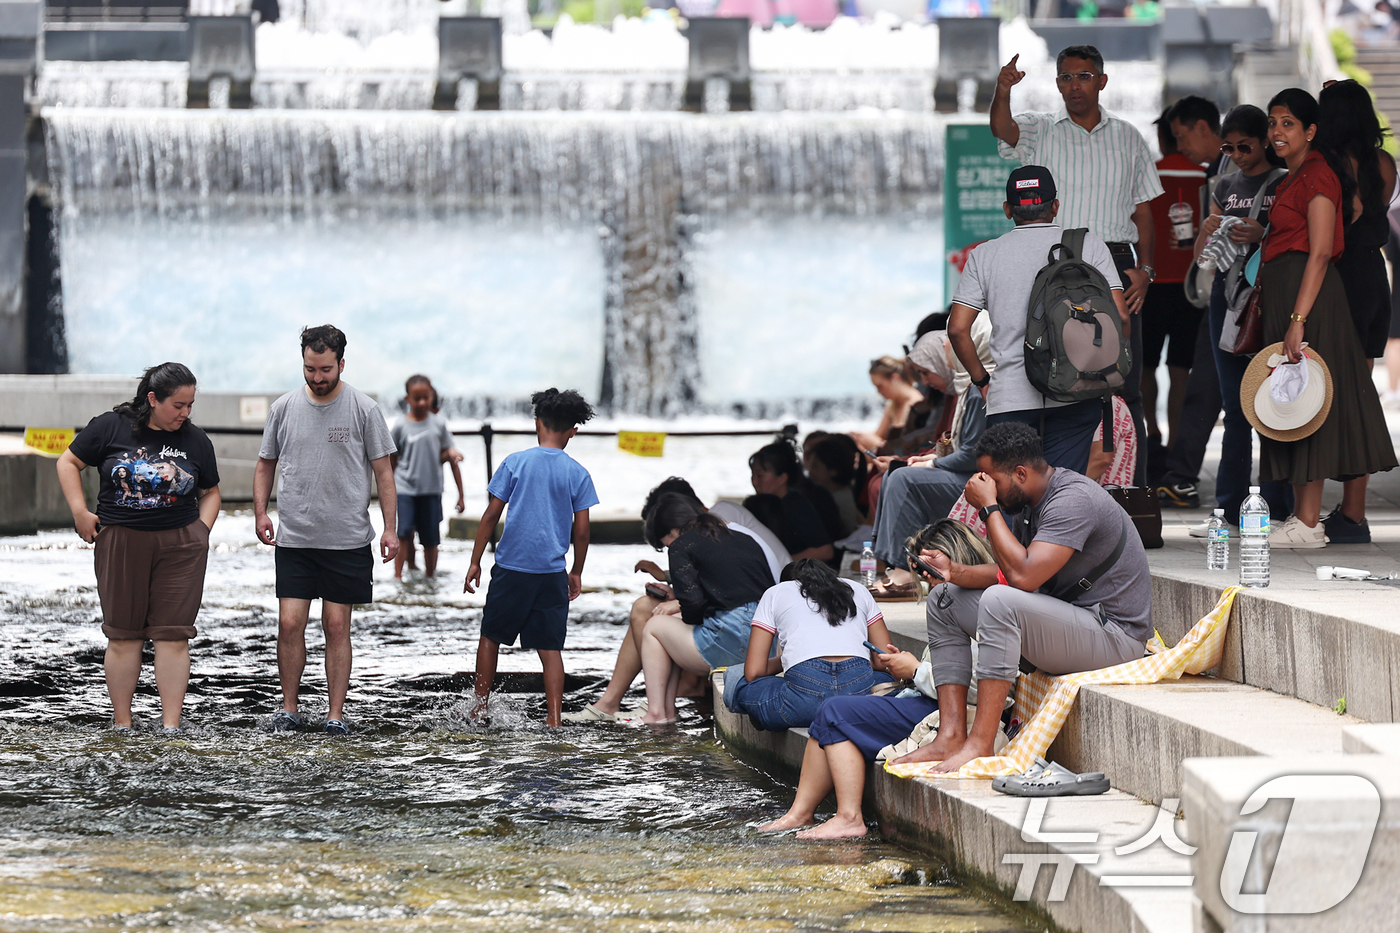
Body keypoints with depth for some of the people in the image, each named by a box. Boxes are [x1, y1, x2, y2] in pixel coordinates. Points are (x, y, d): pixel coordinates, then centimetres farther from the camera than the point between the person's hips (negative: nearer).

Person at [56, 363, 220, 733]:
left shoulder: (195, 440, 6)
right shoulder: (110, 427, -2)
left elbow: (210, 491, 19)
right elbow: (68, 462, 7)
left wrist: (202, 531, 4)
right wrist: (80, 513, -2)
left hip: (180, 545, 1)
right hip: (120, 542, -1)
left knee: (173, 634, -4)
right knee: (123, 634, 2)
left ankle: (171, 726, -3)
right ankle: (122, 723, 10)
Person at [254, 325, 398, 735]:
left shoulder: (363, 409, -2)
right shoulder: (283, 408, 4)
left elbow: (383, 471, 2)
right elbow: (265, 464, 16)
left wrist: (390, 528, -4)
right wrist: (260, 512, 3)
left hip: (347, 540, -1)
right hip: (293, 537, 2)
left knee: (337, 626, 1)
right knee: (290, 623, -4)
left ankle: (335, 713, 7)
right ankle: (289, 708, 10)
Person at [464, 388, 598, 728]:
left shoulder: (516, 462, -2)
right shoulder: (577, 473, 1)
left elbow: (491, 515, -2)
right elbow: (581, 530, 2)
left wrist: (476, 561, 5)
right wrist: (577, 572, 15)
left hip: (511, 566, -1)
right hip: (552, 572, 1)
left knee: (491, 635, 14)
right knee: (550, 647, 4)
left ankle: (480, 706, 19)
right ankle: (554, 717, -2)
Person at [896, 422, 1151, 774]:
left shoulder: (1073, 500, -21)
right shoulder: (1032, 503, 10)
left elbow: (1023, 576, -30)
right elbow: (1011, 573, 10)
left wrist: (989, 507, -21)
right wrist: (956, 572, -7)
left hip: (1114, 636, -11)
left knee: (1000, 601, -34)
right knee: (944, 600, 9)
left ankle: (980, 744, -32)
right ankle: (952, 736, -5)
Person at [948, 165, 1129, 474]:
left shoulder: (985, 255, 8)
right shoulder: (1089, 245, 7)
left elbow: (958, 329, 3)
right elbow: (1118, 314, -1)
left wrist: (981, 379, 15)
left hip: (1009, 399, 0)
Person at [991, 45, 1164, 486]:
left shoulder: (1127, 138, 14)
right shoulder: (1040, 130, 8)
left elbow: (1143, 210, 14)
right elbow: (1002, 128, -15)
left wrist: (1144, 269, 0)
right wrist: (1002, 93, -38)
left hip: (1115, 265, 1)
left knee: (1123, 387, -2)